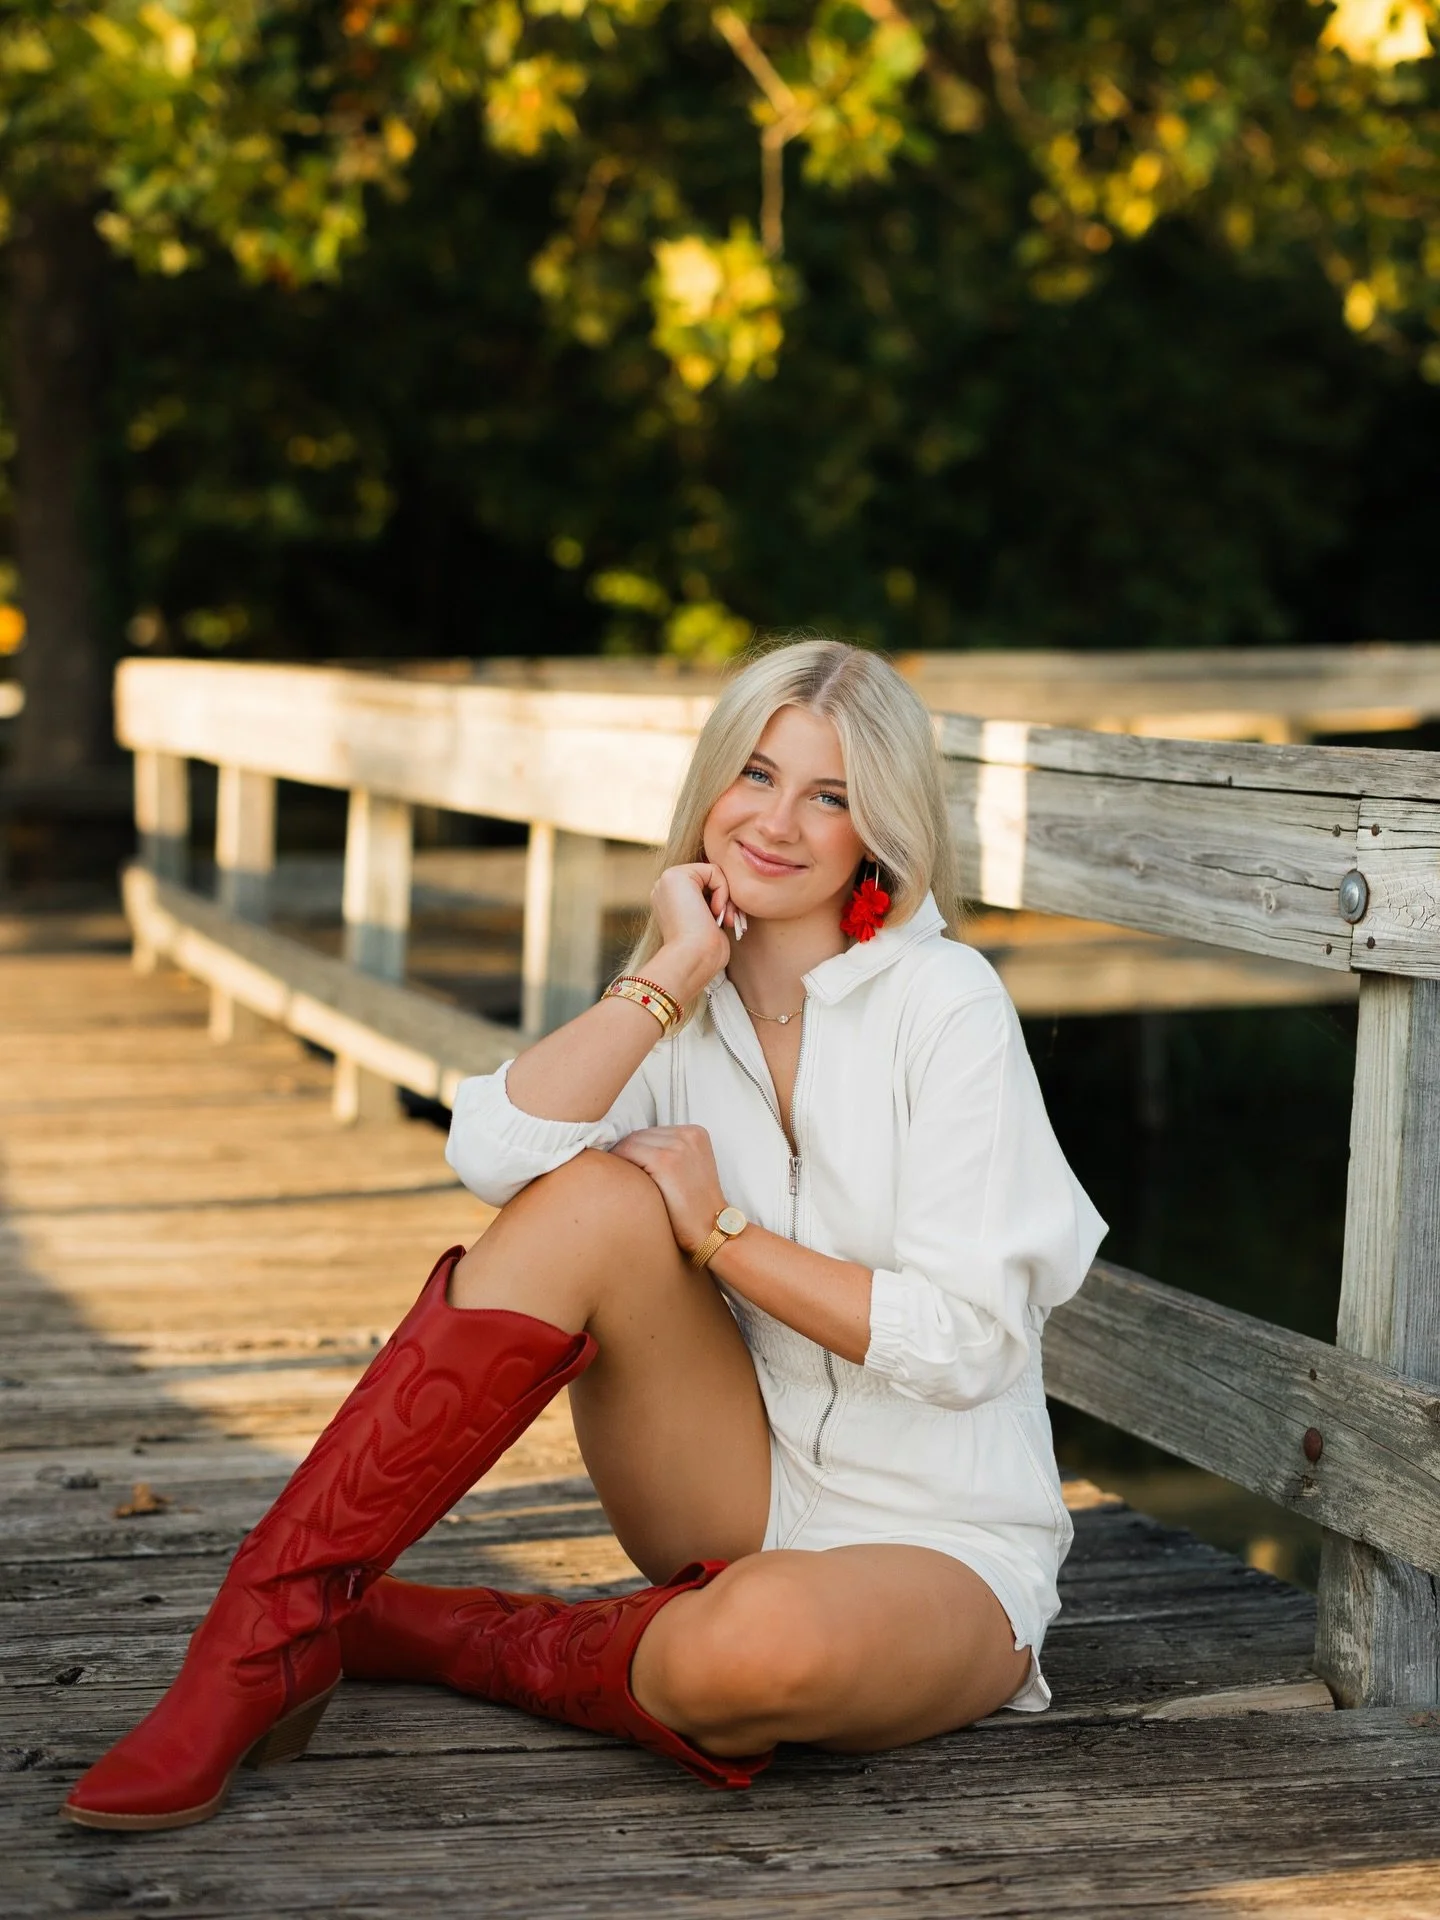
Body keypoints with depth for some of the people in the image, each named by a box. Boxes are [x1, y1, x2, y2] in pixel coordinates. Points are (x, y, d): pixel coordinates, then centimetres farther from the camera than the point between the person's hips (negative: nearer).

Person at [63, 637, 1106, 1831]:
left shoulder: (946, 1001, -11)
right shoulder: (680, 1007, 4)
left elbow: (966, 1340, -16)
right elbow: (495, 1152, -17)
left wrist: (719, 1228, -14)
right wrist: (678, 968, -16)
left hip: (942, 1548, -4)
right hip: (745, 1498, 4)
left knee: (763, 1641, -41)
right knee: (592, 1198, -24)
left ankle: (425, 1635, -10)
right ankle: (269, 1637, -21)